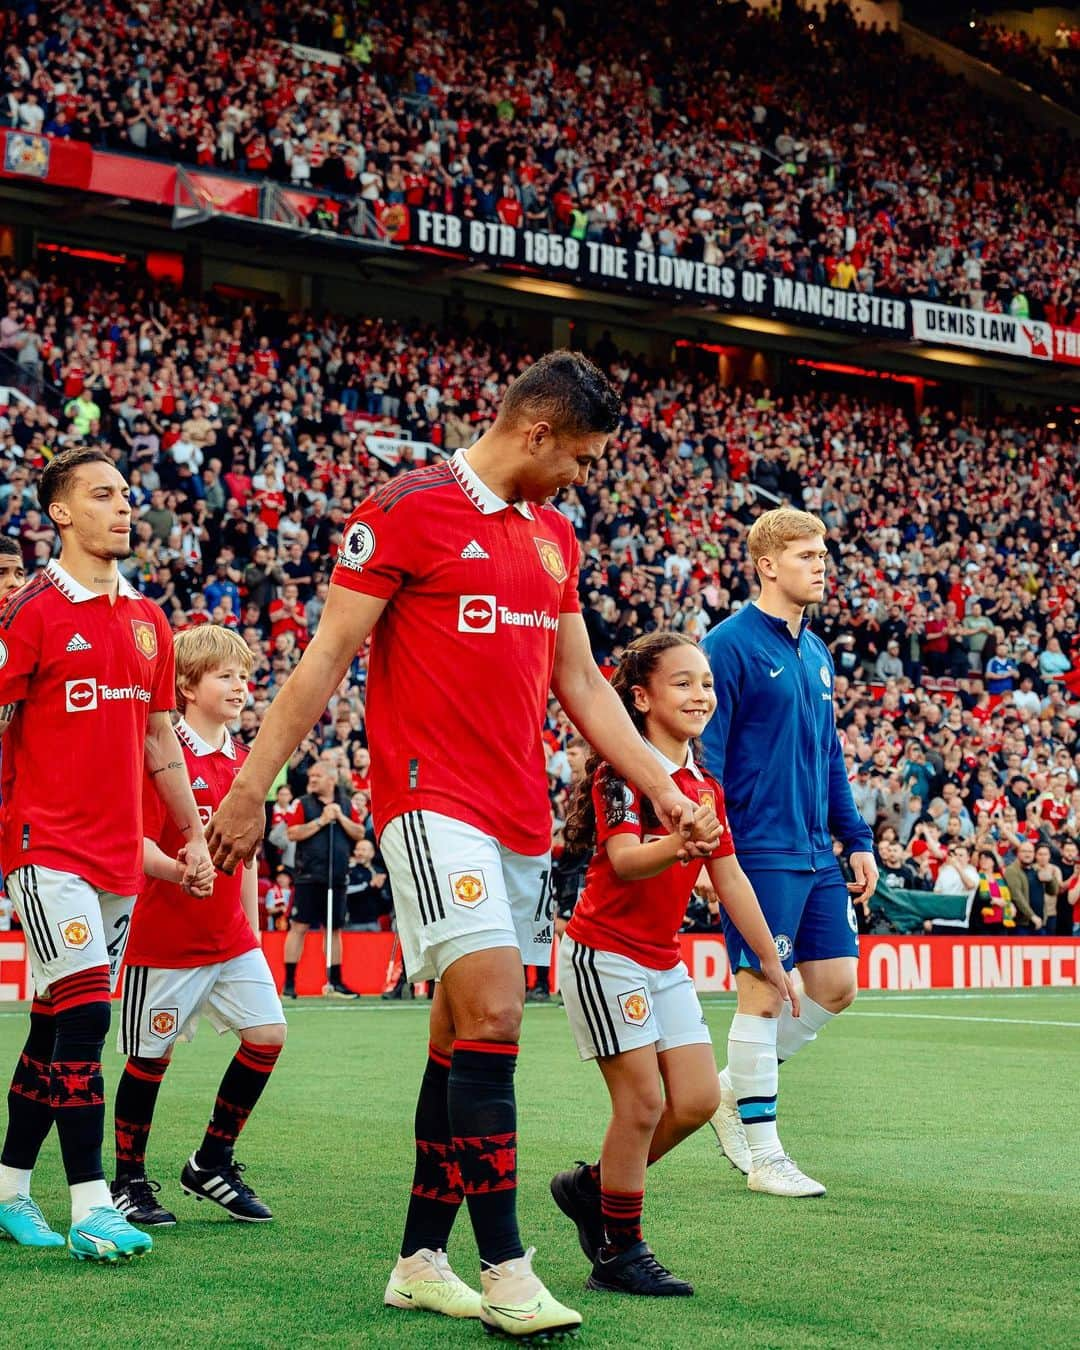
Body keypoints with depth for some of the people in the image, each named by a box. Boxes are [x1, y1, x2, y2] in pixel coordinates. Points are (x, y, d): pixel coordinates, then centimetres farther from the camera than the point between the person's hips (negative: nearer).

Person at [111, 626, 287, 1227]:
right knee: (151, 1055, 3)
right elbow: (137, 843, -17)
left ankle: (212, 1164, 16)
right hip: (167, 935, -7)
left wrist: (252, 928, 16)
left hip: (230, 936, 7)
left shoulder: (241, 761, 10)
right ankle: (129, 1181, 18)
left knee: (268, 1033, 1)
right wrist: (181, 870, -33)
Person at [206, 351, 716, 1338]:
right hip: (433, 801, -7)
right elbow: (327, 659, -6)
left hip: (522, 814, 7)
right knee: (492, 1010, -17)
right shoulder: (409, 509, -6)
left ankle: (422, 1262, 16)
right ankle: (504, 1270, -14)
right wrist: (251, 788, -8)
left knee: (468, 1034, 8)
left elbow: (582, 684, 23)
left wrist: (665, 791, 19)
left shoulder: (555, 536, 16)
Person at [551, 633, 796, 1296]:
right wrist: (677, 845, -50)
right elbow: (624, 860, -30)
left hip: (664, 962, 8)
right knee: (644, 1100, -9)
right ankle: (619, 1253, 4)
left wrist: (771, 960, 17)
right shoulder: (623, 772, -14)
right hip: (605, 954, -8)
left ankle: (594, 1186, 22)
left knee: (698, 1099, 2)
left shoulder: (706, 786, 9)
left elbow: (731, 878, 16)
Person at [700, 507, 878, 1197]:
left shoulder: (818, 654, 15)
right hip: (760, 851, -8)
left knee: (837, 985, 8)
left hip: (818, 856, 8)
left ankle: (736, 1085, 26)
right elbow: (705, 756, -12)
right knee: (764, 992, -3)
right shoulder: (730, 644, -9)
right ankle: (764, 1156, 5)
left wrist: (857, 840, 17)